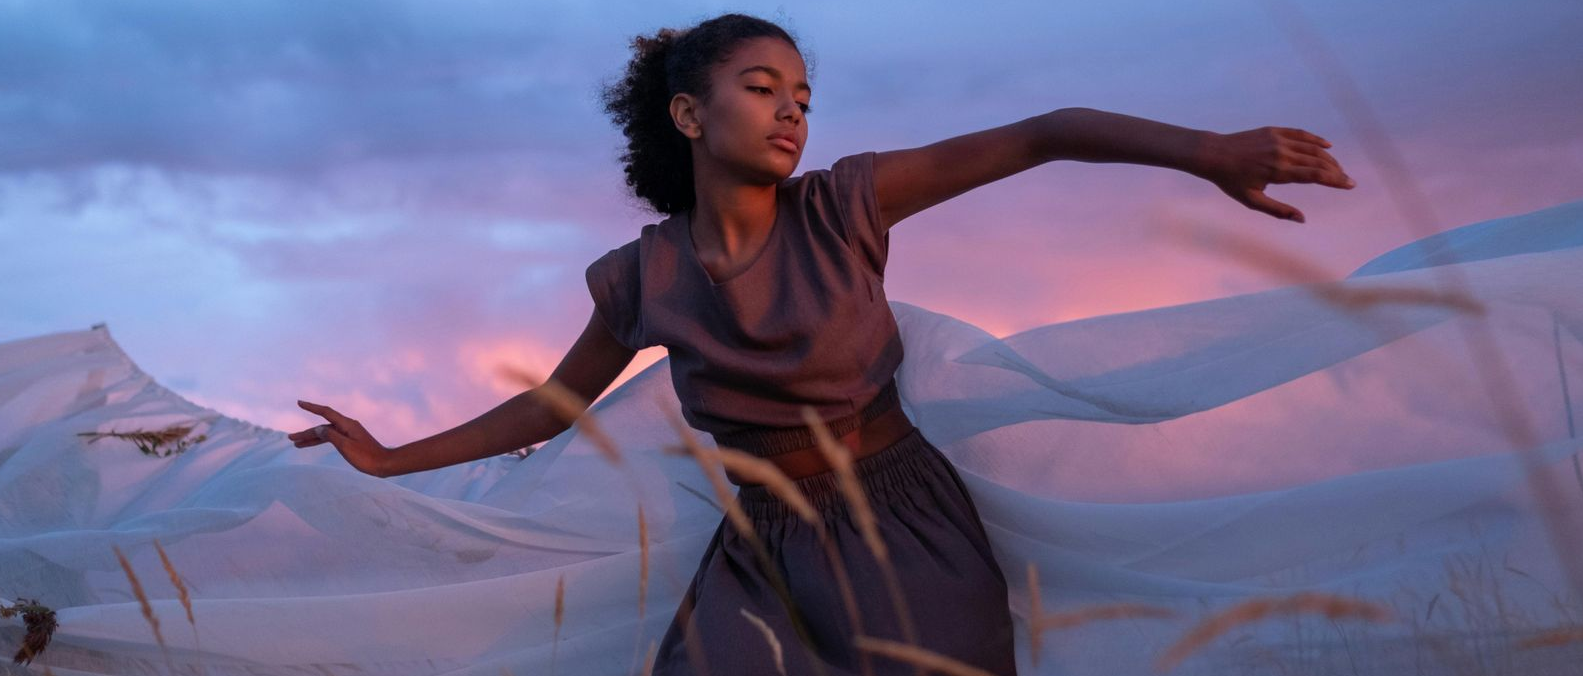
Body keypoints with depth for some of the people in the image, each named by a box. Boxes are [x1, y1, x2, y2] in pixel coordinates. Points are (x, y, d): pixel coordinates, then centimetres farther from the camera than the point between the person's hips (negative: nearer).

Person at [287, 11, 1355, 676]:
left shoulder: (843, 207, -10)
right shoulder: (644, 276, -3)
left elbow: (1042, 135, -17)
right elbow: (551, 404, 12)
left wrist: (1208, 152, -31)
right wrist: (397, 458, 13)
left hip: (901, 518, -1)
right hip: (764, 545, 2)